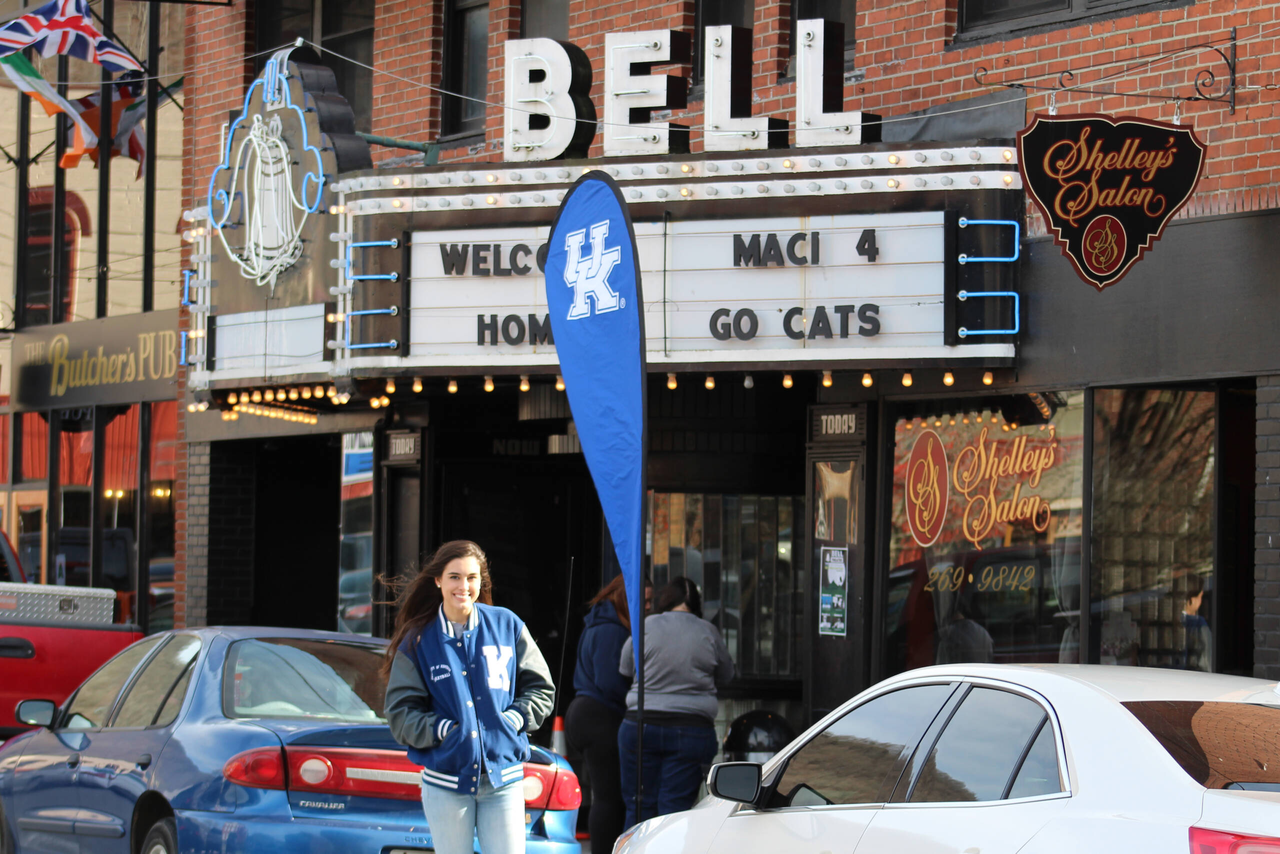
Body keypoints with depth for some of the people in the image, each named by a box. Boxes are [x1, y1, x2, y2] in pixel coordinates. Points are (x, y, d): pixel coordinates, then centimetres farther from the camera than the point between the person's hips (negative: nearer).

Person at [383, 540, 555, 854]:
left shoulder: (506, 626, 5)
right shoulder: (418, 641, 2)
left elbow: (540, 689, 9)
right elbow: (400, 713, 0)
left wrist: (514, 719, -8)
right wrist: (443, 730, -14)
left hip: (503, 779, 0)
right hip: (446, 781, 0)